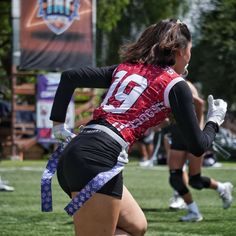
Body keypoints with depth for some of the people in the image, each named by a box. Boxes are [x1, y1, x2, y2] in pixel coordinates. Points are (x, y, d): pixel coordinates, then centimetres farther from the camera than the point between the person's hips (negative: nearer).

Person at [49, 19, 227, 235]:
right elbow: (197, 146, 7)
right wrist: (214, 122, 26)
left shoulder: (125, 68, 23)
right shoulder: (175, 85, 4)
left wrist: (58, 123, 25)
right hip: (98, 160, -8)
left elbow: (69, 77, 21)